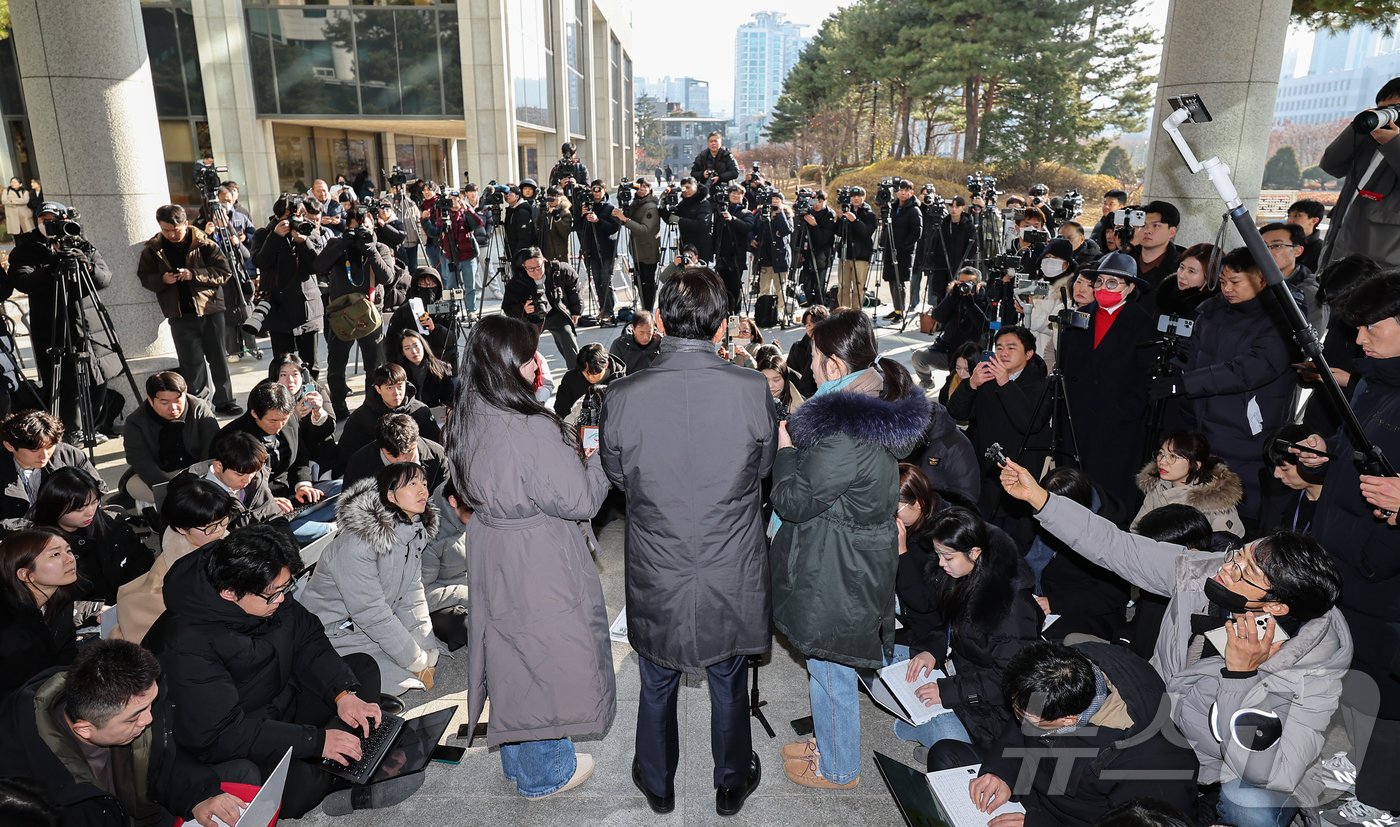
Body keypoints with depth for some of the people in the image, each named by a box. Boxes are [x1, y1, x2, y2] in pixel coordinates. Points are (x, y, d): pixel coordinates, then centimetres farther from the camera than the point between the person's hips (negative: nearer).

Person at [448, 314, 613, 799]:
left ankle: (517, 761, 43)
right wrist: (597, 460, -4)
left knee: (508, 654, 22)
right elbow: (580, 501, -21)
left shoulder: (467, 423, -2)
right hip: (539, 564, -8)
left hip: (490, 556, 8)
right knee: (546, 657, 12)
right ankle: (545, 774, 33)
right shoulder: (534, 431, -29)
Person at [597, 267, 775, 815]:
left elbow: (617, 475, -2)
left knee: (658, 688, 24)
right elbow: (764, 464, -2)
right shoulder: (751, 390, -19)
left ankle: (658, 786, 47)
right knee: (729, 688, 23)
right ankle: (731, 786, 46)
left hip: (655, 582, 1)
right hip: (732, 579, 0)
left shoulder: (622, 397, -18)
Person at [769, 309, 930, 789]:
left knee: (830, 673, 12)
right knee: (829, 668, 26)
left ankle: (838, 770, 33)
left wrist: (785, 450, -9)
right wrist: (797, 446, 6)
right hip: (857, 564, 10)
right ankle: (830, 744, 46)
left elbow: (793, 501, -22)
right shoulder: (878, 406, 2)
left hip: (834, 575, -10)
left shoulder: (845, 433, -31)